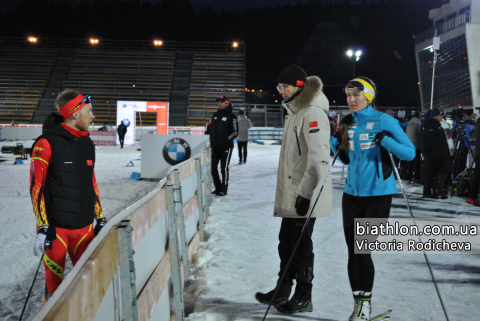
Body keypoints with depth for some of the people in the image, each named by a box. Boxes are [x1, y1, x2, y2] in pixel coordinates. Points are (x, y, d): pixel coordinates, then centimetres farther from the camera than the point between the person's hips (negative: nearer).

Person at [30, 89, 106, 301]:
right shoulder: (46, 144, -10)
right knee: (55, 284, 4)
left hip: (84, 228, 6)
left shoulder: (87, 144, 11)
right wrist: (43, 227, -14)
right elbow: (36, 186, -10)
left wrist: (100, 218, 16)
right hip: (55, 228, -5)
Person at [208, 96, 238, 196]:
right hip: (215, 146, 6)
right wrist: (211, 140, 11)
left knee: (224, 168, -3)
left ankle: (224, 189, 7)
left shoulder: (231, 116, -6)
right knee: (213, 167, 8)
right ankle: (218, 188, 22)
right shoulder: (215, 115, 13)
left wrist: (226, 139, -18)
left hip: (226, 147, -6)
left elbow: (235, 132, -8)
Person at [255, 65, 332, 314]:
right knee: (286, 242, 15)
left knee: (300, 245, 0)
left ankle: (303, 298, 13)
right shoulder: (294, 111, 16)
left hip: (304, 197, -10)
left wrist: (305, 193, -25)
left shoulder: (313, 113, -16)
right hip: (290, 194, 10)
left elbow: (319, 157, -24)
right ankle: (282, 291, 26)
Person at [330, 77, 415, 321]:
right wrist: (333, 142, 3)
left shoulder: (384, 121, -8)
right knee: (353, 252, 6)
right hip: (352, 193, 5)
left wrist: (385, 140, -24)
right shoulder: (347, 124, 8)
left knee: (362, 251, -5)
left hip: (378, 195, -5)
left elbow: (410, 153, -11)